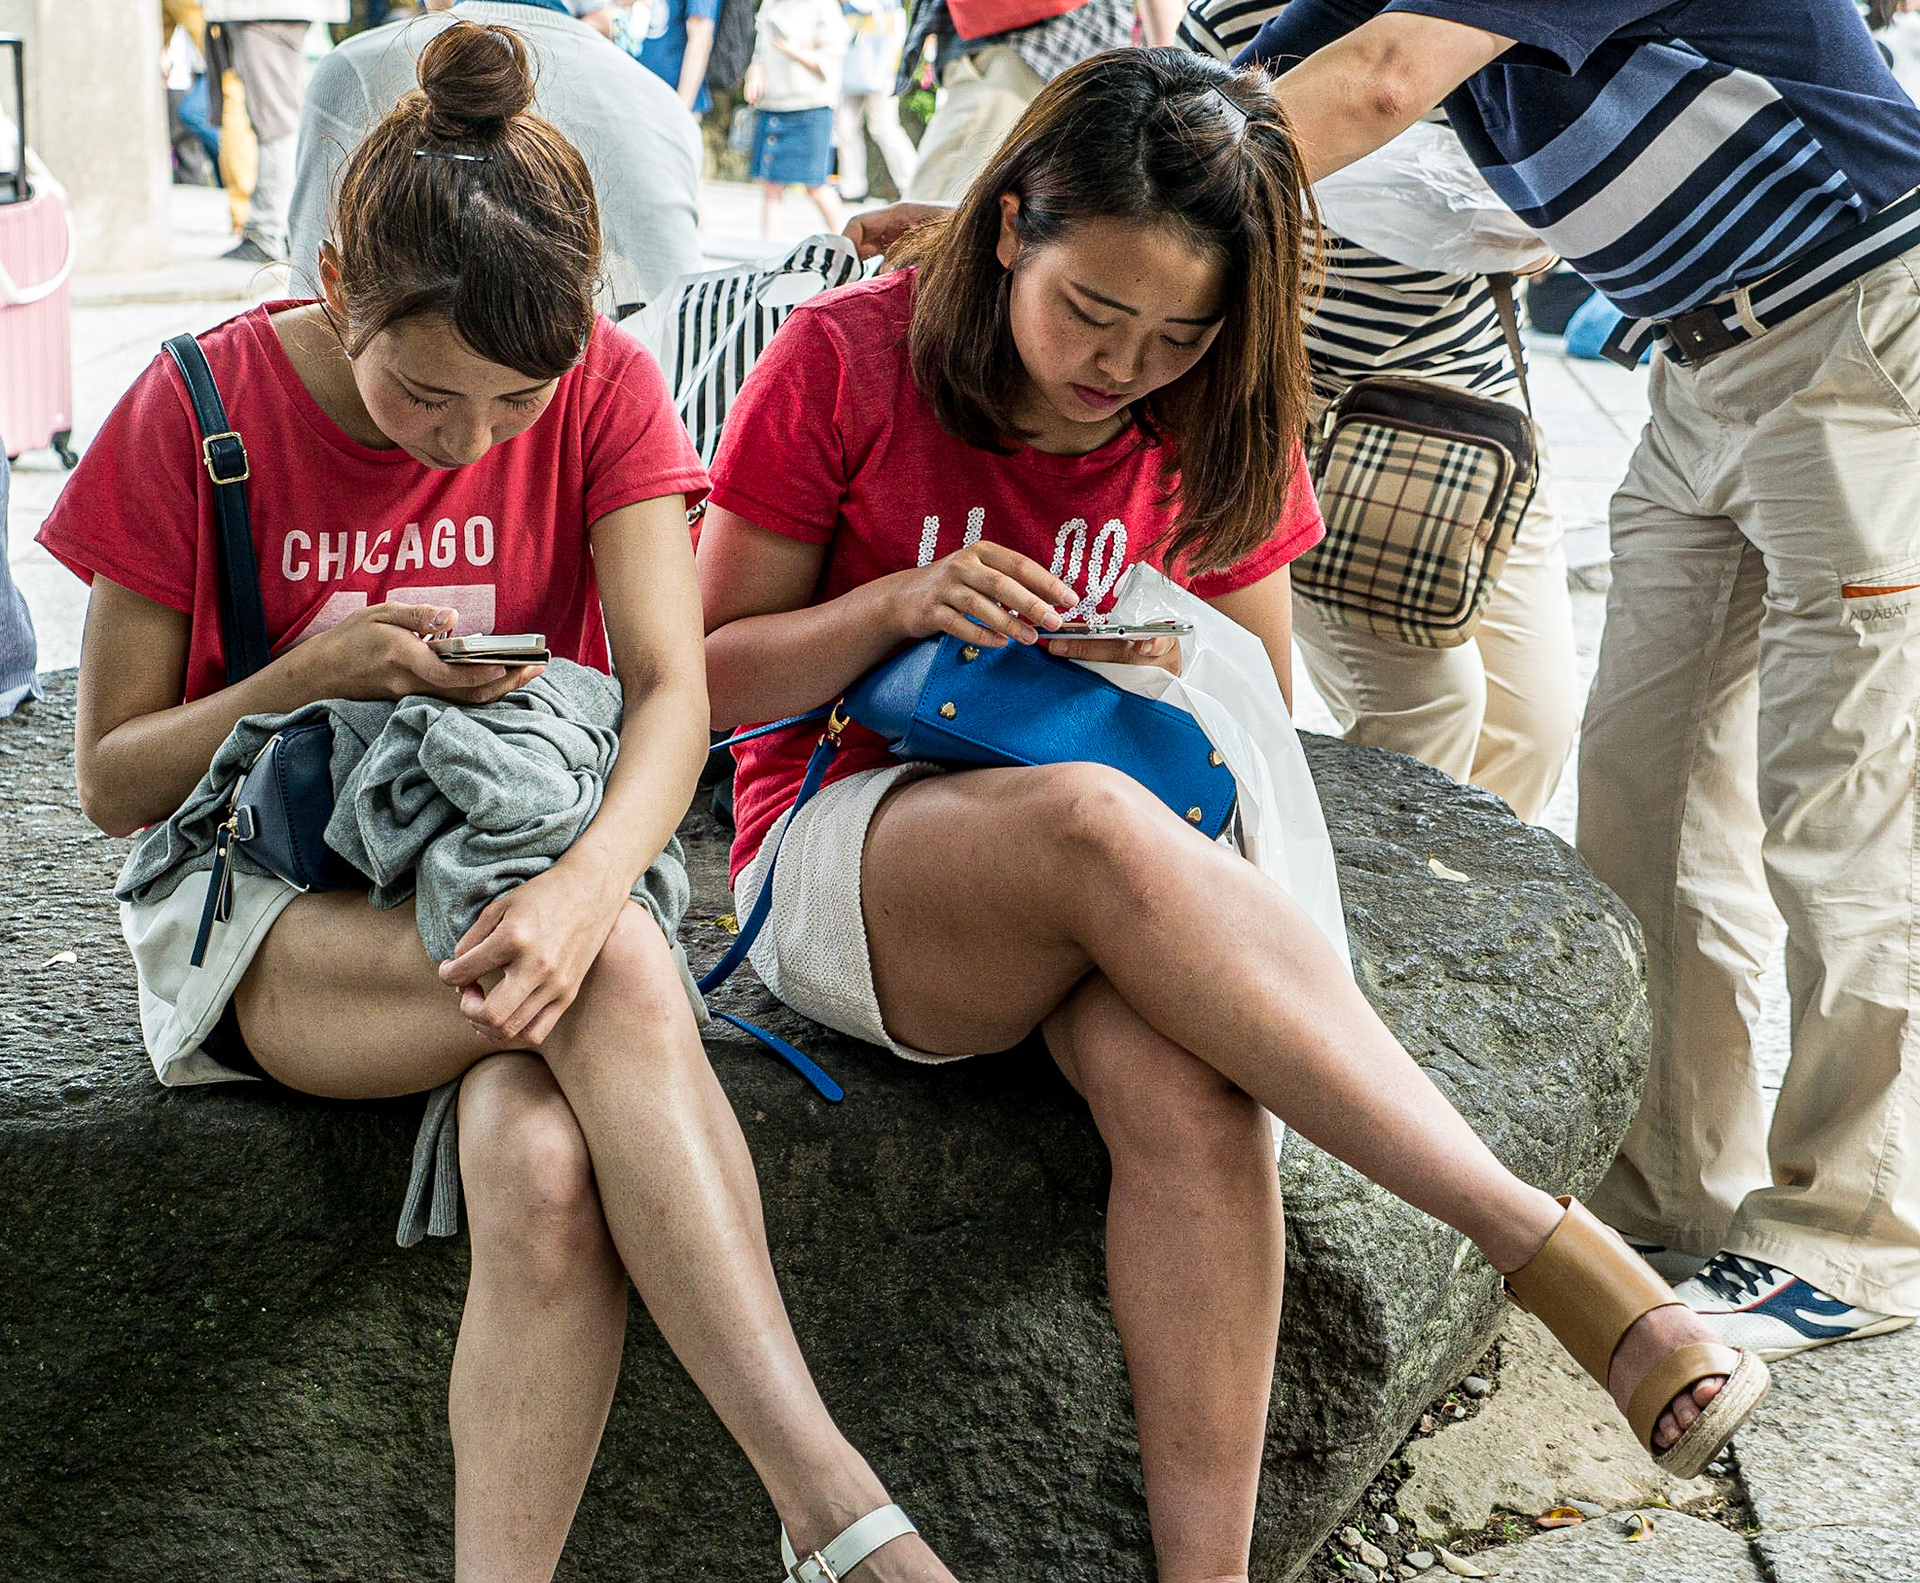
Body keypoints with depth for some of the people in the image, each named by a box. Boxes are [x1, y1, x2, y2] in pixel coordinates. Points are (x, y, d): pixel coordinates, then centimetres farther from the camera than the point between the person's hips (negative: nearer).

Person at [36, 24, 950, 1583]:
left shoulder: (607, 389, -2)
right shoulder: (198, 413, -5)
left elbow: (672, 687, -13)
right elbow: (115, 782, 1)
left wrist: (588, 887, -34)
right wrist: (308, 679, -19)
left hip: (531, 878, 2)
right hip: (284, 925, -2)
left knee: (545, 1172, -35)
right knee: (620, 978, -35)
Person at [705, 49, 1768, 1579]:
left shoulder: (1216, 421, 4)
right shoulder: (845, 361, -5)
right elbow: (714, 677, 0)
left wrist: (1173, 673, -9)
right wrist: (901, 605, -19)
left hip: (1111, 876, 3)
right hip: (842, 852, -3)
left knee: (1189, 1084, -35)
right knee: (1095, 819, -39)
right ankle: (1550, 1245, -38)